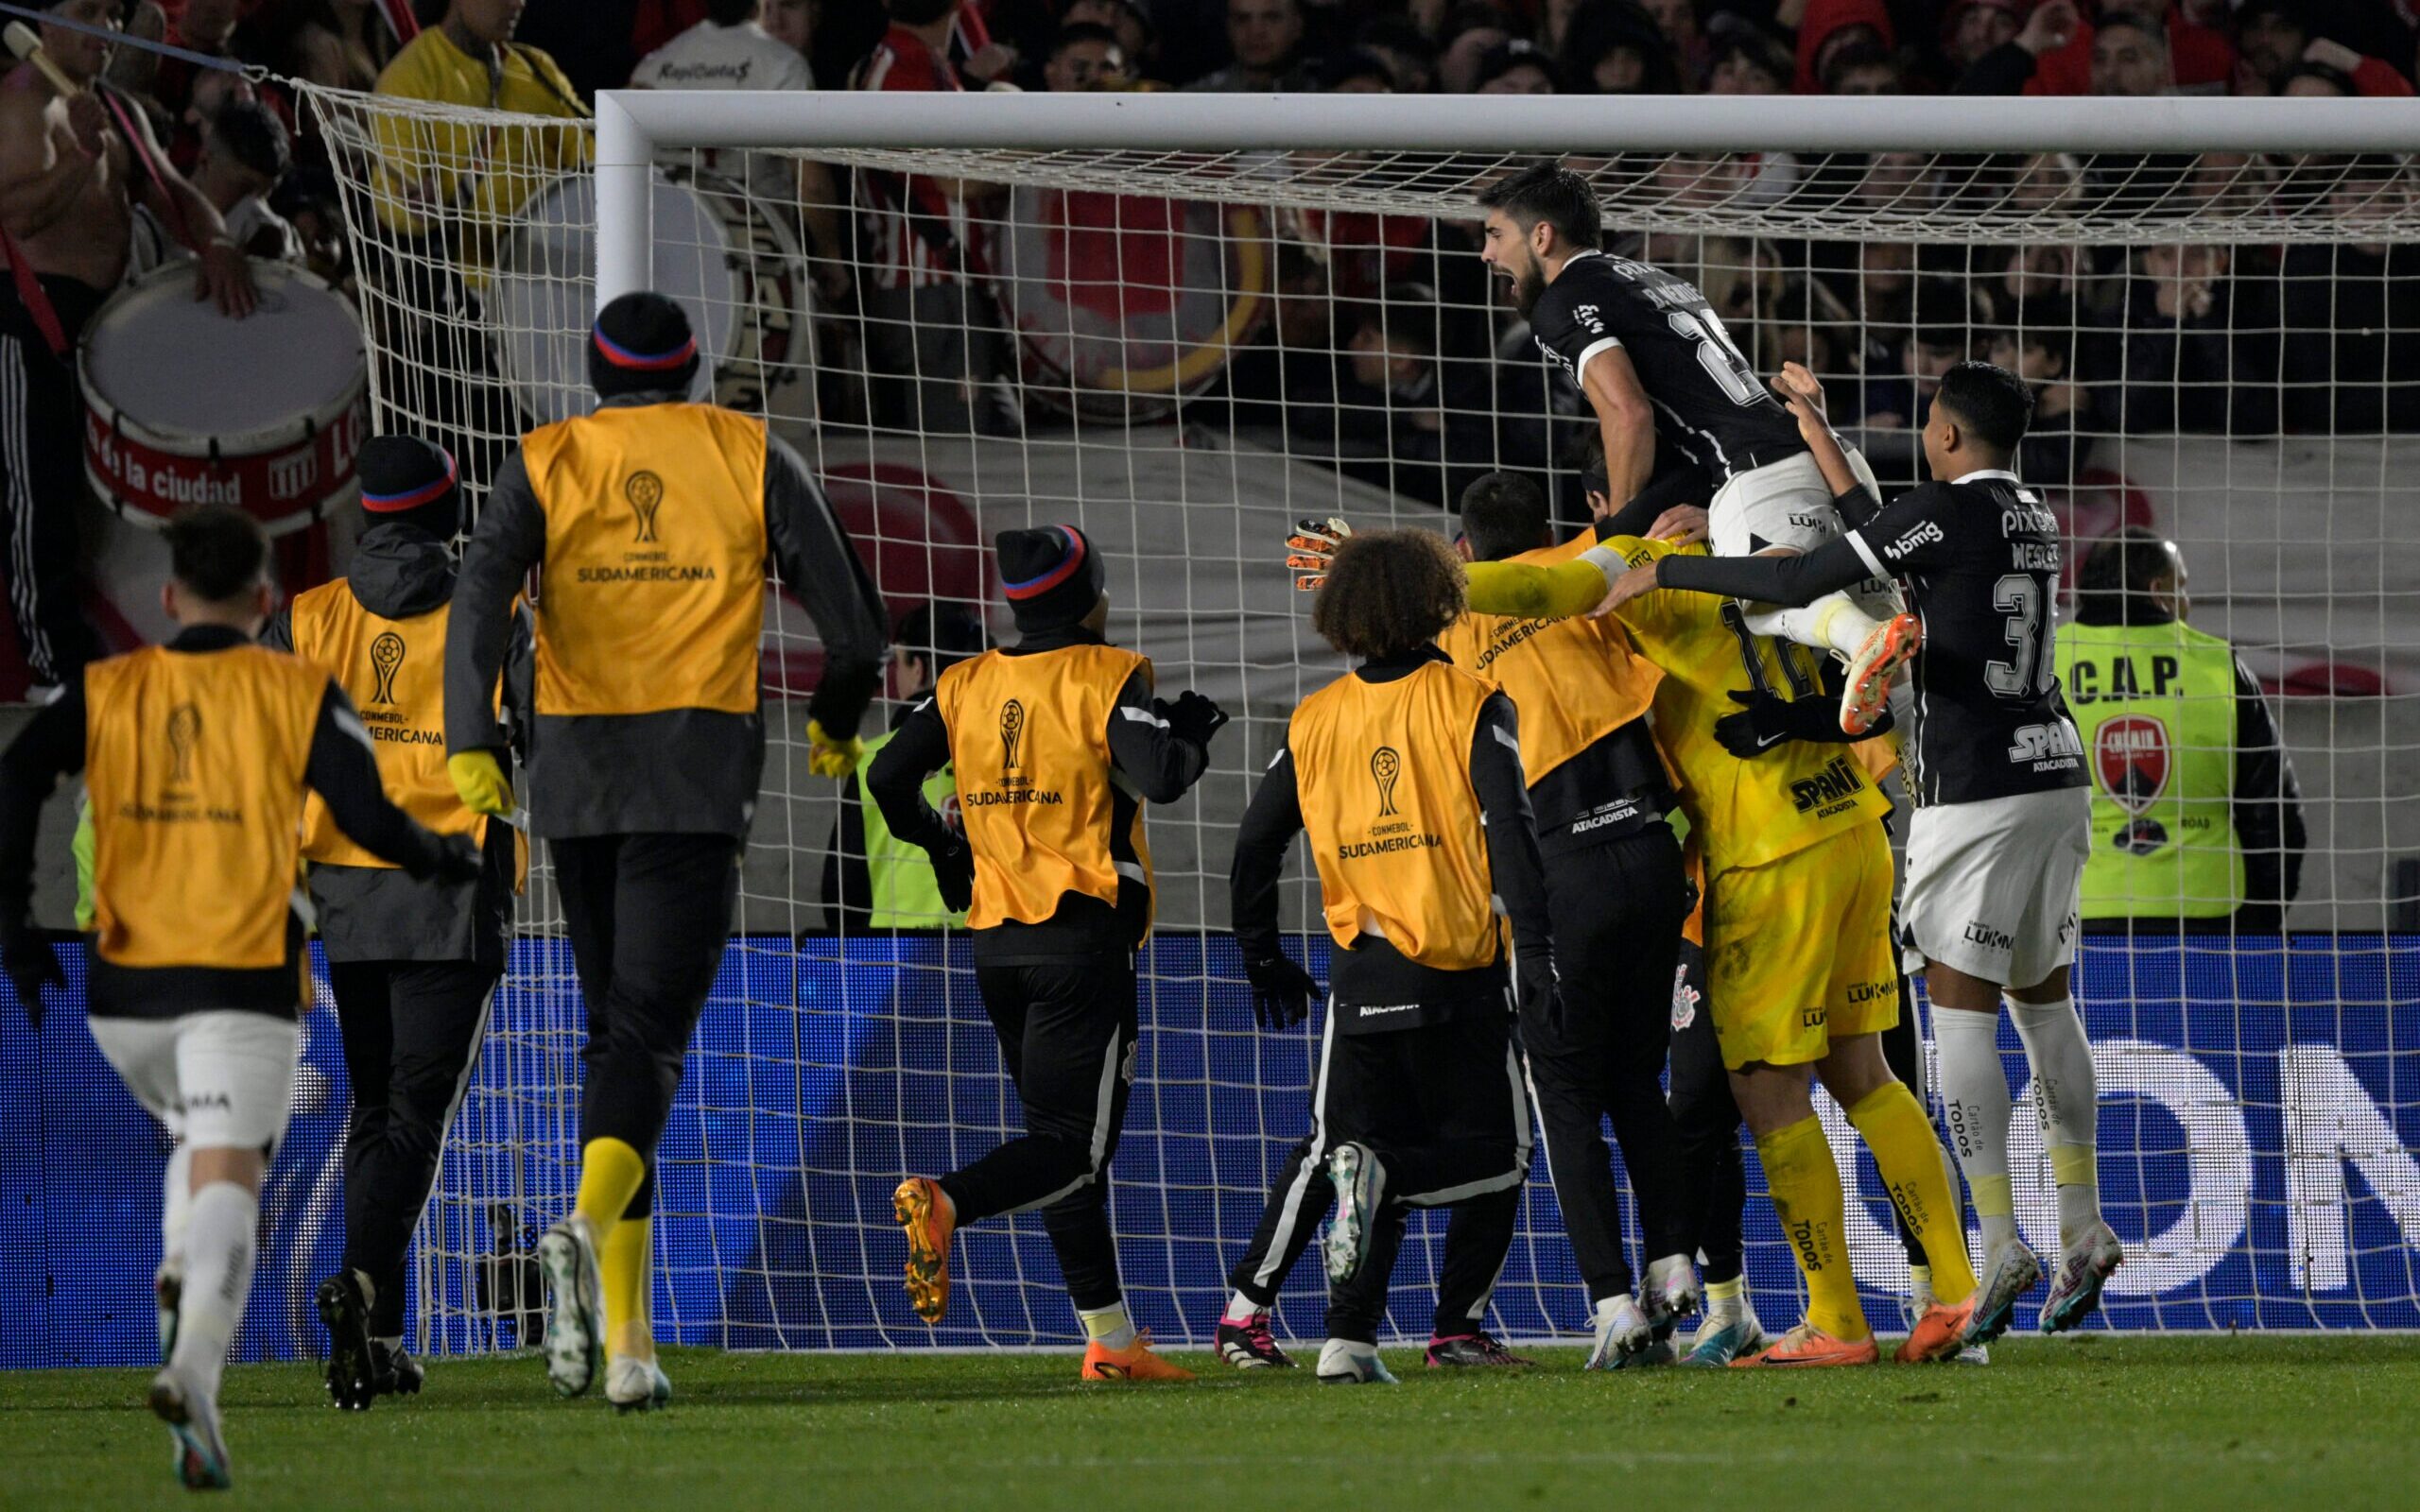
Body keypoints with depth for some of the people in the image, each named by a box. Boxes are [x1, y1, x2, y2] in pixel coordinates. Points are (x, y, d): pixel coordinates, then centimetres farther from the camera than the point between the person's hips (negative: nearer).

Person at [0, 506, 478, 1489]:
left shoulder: (103, 692, 8)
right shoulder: (299, 695, 3)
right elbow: (367, 819, -3)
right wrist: (440, 858, 18)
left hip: (123, 987, 3)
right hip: (243, 980, -3)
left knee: (197, 1140, 28)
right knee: (227, 1172, -10)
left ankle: (181, 1284, 3)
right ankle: (195, 1360, -32)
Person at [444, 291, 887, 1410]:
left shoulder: (546, 461, 8)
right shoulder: (752, 458, 7)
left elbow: (482, 594, -10)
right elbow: (853, 621, 6)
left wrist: (471, 744, -19)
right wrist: (836, 726, 25)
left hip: (575, 772, 2)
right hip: (700, 772, -2)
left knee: (613, 1031, 15)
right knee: (649, 1033, -9)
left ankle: (624, 1338, 10)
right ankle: (587, 1228, -41)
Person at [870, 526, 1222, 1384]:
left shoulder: (968, 685, 8)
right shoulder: (1106, 679, -8)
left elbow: (888, 777, 5)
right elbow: (1159, 779, -20)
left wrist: (940, 850, 22)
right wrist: (1189, 735, 2)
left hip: (996, 942, 6)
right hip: (1084, 938, -6)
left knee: (1063, 1136, 13)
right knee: (1075, 1144, -5)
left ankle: (1110, 1337, 12)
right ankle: (944, 1203, -33)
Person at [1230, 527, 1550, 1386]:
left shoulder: (1315, 722, 7)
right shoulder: (1470, 705, -3)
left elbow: (1255, 845, 8)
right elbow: (1508, 830, -14)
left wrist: (1262, 959, 20)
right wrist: (1535, 951, -17)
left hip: (1361, 977, 3)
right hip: (1461, 969, -3)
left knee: (1375, 1159, 11)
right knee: (1490, 1154, 11)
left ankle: (1349, 1340, -11)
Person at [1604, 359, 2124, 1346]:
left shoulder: (1952, 512, -12)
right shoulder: (2034, 523, 12)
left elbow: (1800, 583, -17)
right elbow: (1888, 554, 20)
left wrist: (1663, 573, -8)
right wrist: (1820, 439, 26)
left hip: (1977, 793, -8)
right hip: (2056, 775, 8)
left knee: (1959, 1004, -4)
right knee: (2043, 996, 16)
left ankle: (1999, 1242, -9)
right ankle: (2083, 1231, 16)